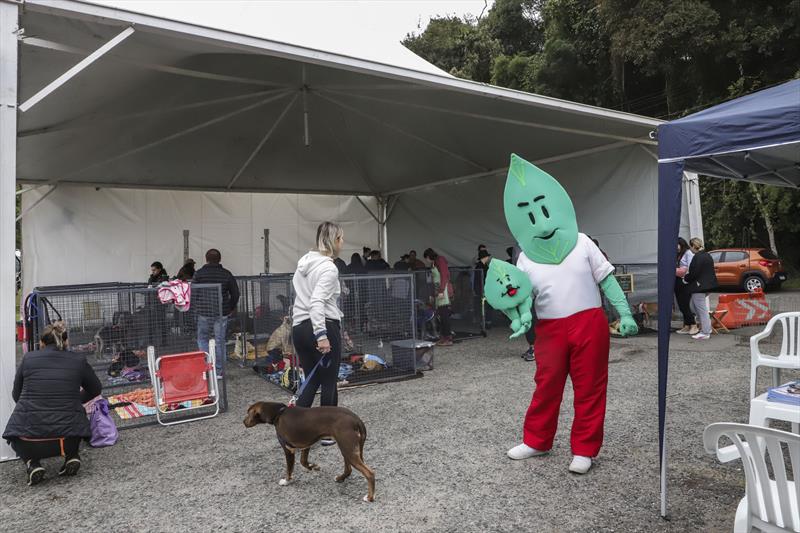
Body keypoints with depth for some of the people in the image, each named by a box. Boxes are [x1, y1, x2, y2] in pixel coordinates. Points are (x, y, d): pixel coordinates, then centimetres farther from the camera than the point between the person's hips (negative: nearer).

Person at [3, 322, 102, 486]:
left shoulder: (28, 358, 7)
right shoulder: (78, 360, 6)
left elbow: (16, 395, 20)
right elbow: (95, 389, 22)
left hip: (28, 443, 0)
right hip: (68, 439, 1)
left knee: (18, 433, 35)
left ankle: (32, 463, 8)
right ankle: (71, 456, 12)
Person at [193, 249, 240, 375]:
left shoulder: (199, 274, -4)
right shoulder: (226, 274, 0)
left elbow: (193, 293, -3)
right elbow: (235, 293, 3)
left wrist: (196, 307, 13)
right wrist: (231, 308, 17)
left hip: (204, 312, -1)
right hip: (222, 313, 1)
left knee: (202, 339, 15)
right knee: (220, 341, 7)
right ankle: (219, 371, 11)